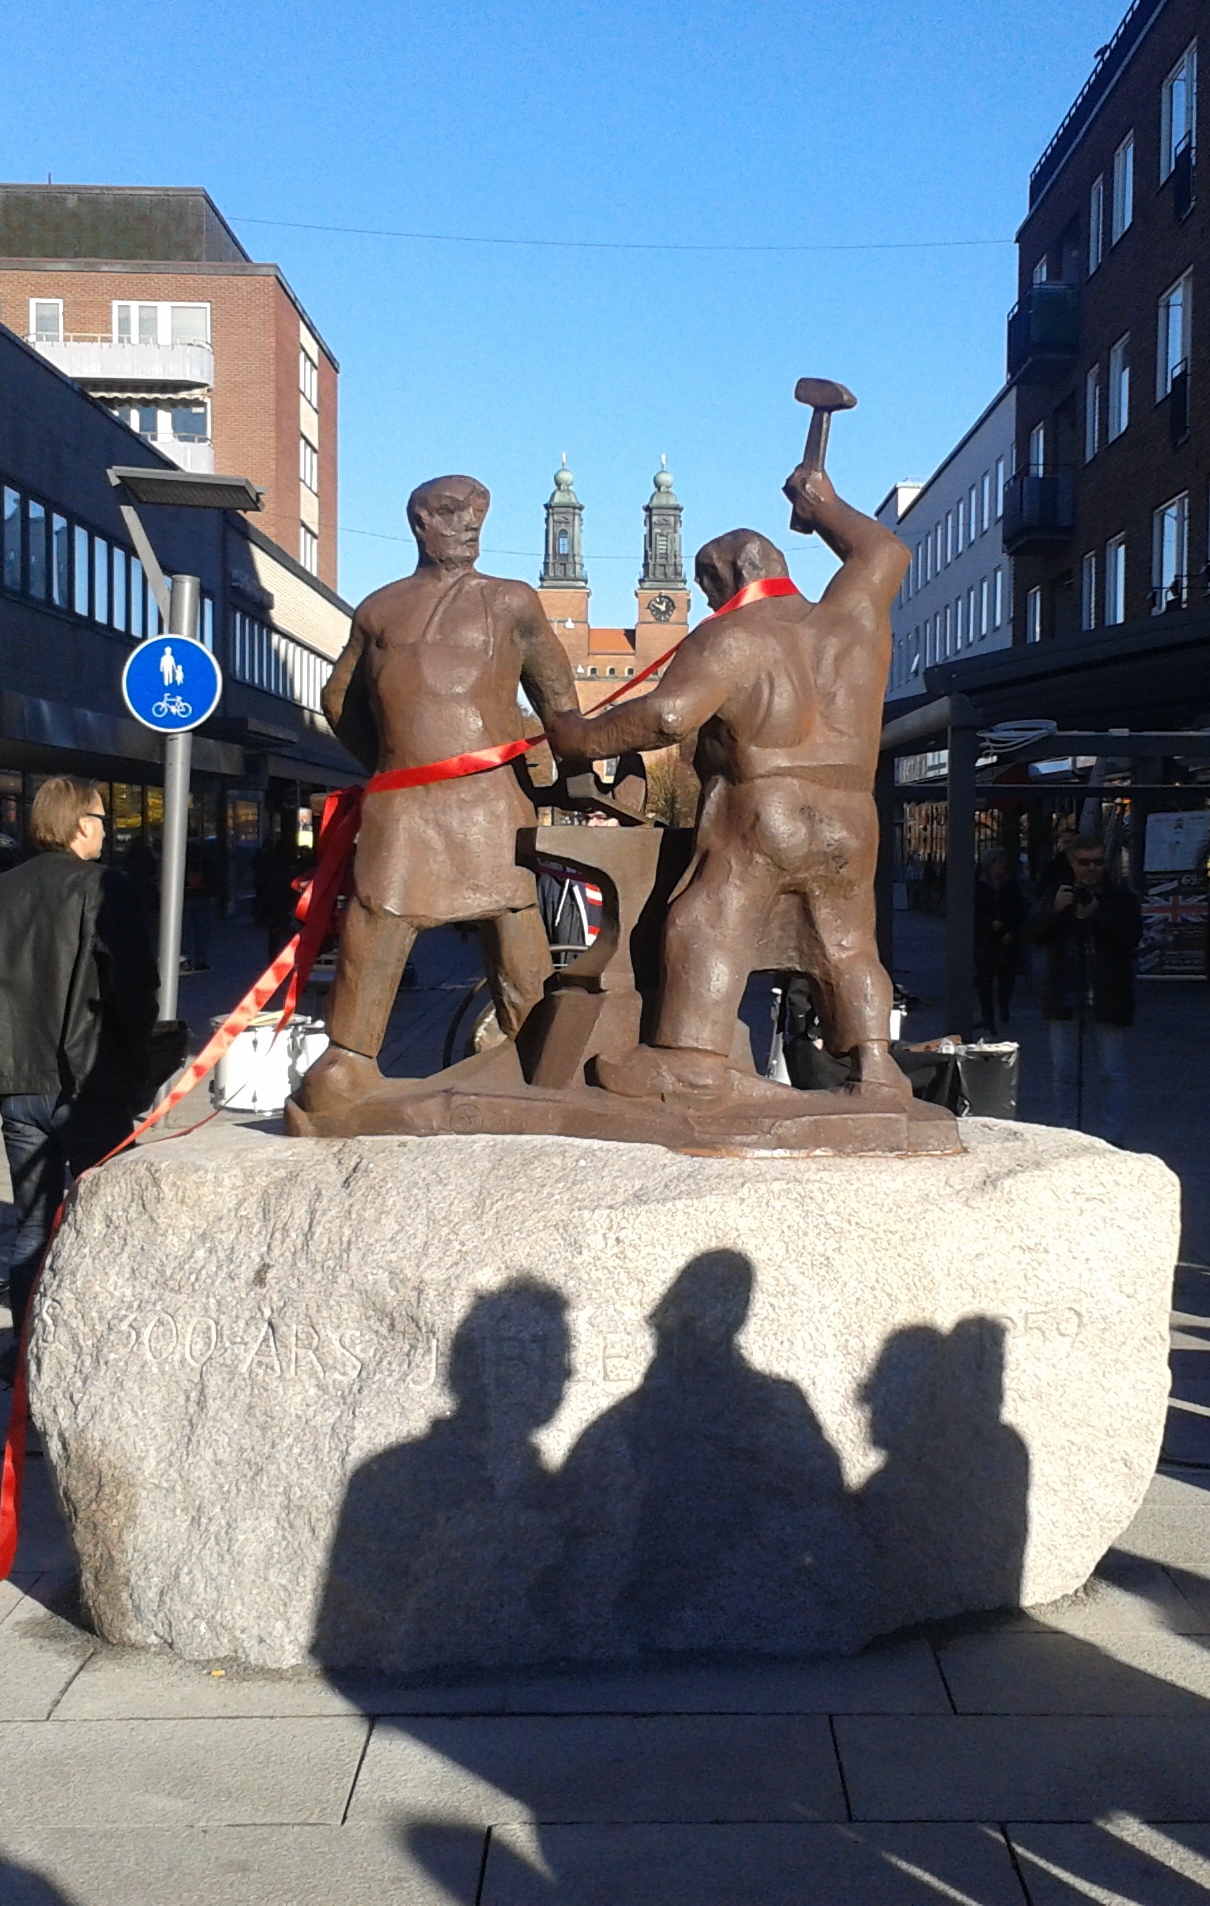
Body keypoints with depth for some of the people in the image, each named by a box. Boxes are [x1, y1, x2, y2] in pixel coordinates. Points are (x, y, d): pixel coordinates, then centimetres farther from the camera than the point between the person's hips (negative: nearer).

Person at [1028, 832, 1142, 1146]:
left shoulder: (1122, 898, 4)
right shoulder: (1055, 895, 10)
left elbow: (1131, 936, -11)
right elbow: (1034, 933, -2)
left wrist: (1096, 914, -23)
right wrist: (1054, 910, -20)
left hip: (1108, 1000, -2)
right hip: (1065, 999, 2)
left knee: (1113, 1072, -1)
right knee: (1064, 1074, 7)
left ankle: (1114, 1140, 3)